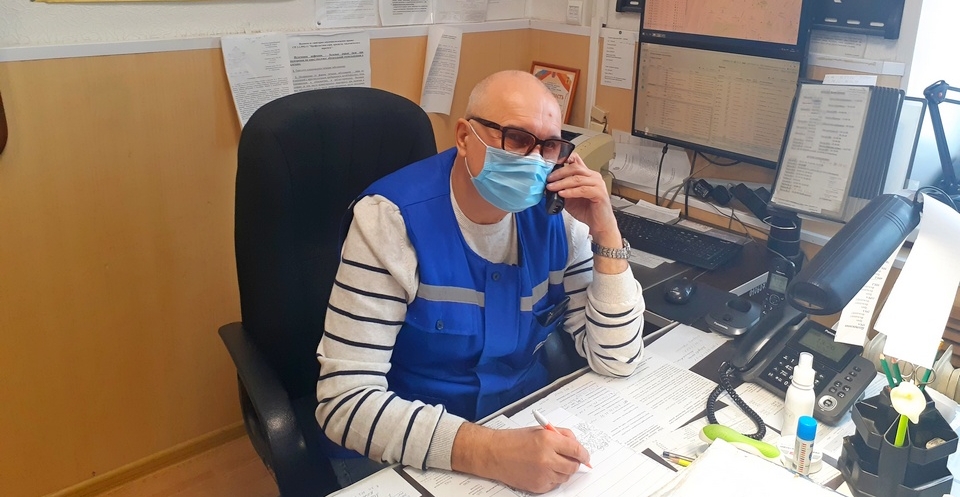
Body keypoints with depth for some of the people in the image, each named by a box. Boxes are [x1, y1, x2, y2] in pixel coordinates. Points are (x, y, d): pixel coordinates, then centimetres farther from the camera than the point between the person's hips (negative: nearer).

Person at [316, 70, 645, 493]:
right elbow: (346, 401, -24)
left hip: (529, 424, 4)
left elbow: (617, 360, -5)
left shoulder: (556, 215, -5)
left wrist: (605, 232, -16)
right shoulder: (391, 217, -19)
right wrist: (490, 454, -35)